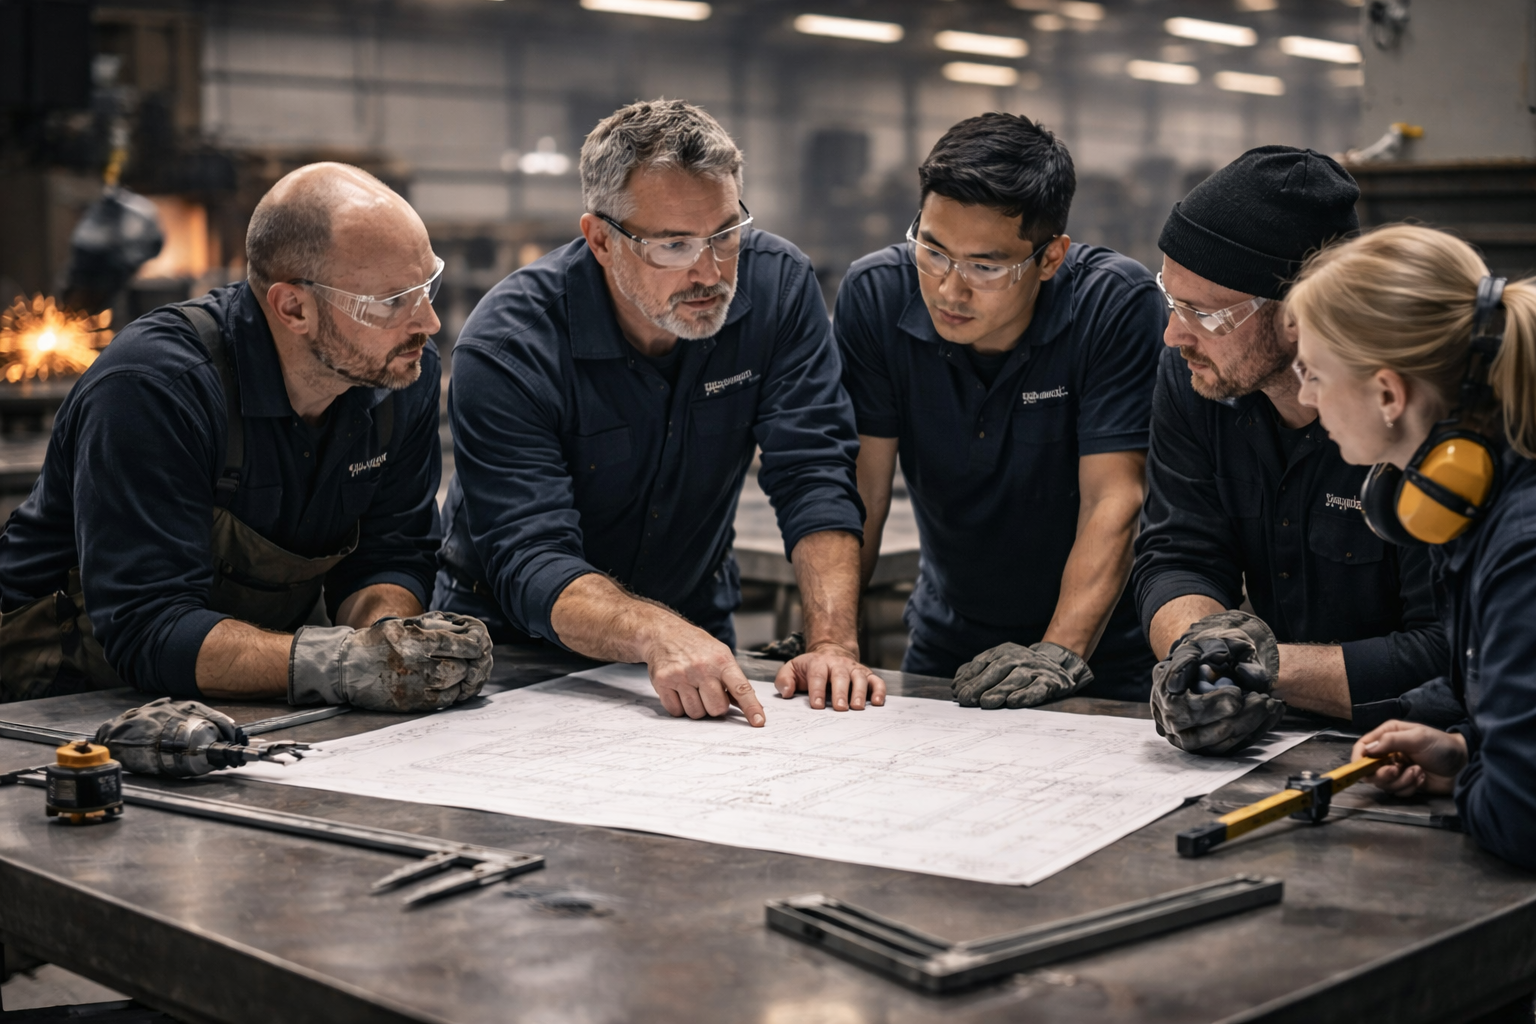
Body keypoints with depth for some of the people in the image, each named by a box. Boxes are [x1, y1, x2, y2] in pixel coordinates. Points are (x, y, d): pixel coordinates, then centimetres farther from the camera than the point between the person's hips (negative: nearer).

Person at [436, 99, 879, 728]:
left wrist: (832, 643, -30)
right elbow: (530, 563, -28)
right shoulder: (506, 346, -22)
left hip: (697, 622, 2)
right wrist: (659, 635, -47)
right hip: (518, 651, -1)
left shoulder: (777, 286, -11)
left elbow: (814, 476, -15)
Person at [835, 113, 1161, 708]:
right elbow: (859, 488, -9)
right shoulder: (875, 295, -9)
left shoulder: (1117, 305, -16)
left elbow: (1112, 500, -18)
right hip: (945, 646, 1)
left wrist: (1059, 653, -30)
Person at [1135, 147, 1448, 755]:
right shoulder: (1191, 372, -5)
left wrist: (1270, 668, -27)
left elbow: (1456, 658, -21)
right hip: (1285, 742, 4)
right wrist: (1198, 643, -26)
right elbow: (1178, 557, -4)